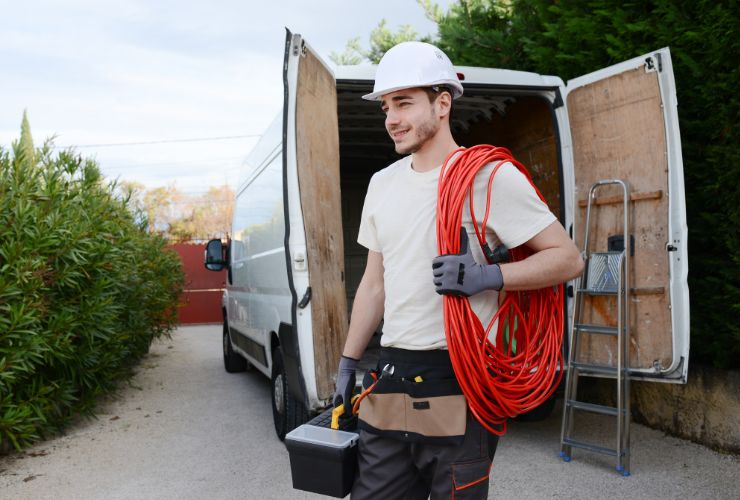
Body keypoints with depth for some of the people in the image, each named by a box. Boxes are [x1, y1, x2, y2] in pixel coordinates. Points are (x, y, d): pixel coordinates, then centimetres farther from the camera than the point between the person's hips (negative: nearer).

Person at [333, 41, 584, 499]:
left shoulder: (489, 175, -8)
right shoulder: (382, 184, 13)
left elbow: (568, 258, -7)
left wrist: (486, 277, -21)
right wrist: (349, 363, 17)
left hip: (458, 383, -6)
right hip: (390, 378, 6)